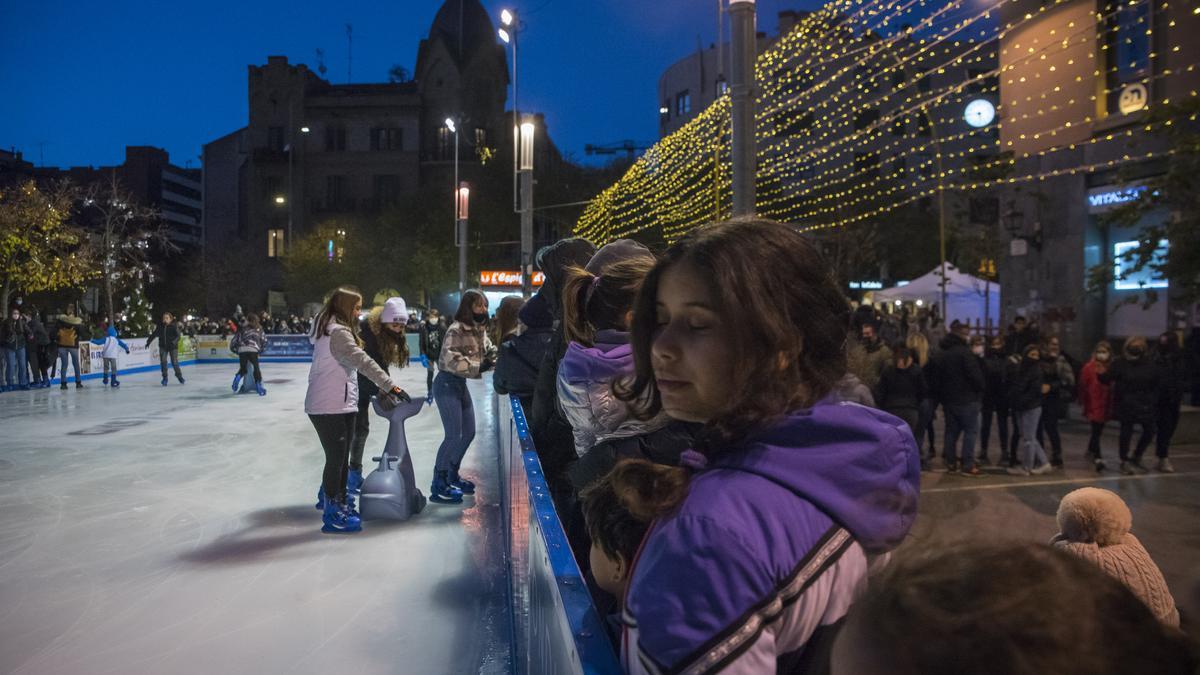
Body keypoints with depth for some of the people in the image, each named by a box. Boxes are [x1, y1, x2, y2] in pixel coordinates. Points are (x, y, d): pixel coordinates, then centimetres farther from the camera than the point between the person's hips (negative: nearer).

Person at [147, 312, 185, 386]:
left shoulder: (174, 326, -11)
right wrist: (148, 342, 8)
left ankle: (179, 375, 24)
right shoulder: (160, 326, -1)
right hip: (163, 347, 3)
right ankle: (164, 378, 8)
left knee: (174, 362, -2)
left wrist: (174, 342, -35)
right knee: (163, 362, -5)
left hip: (173, 347, -3)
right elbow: (154, 334, 9)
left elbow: (178, 336, -18)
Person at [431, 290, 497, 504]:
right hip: (447, 384, -9)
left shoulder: (480, 330, 7)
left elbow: (489, 351, 10)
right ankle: (438, 486, -2)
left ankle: (452, 476, 32)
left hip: (461, 385, 9)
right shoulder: (456, 330, -19)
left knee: (469, 433, 15)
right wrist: (479, 367, -32)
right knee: (454, 436, -12)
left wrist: (495, 358, -12)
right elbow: (452, 361, -28)